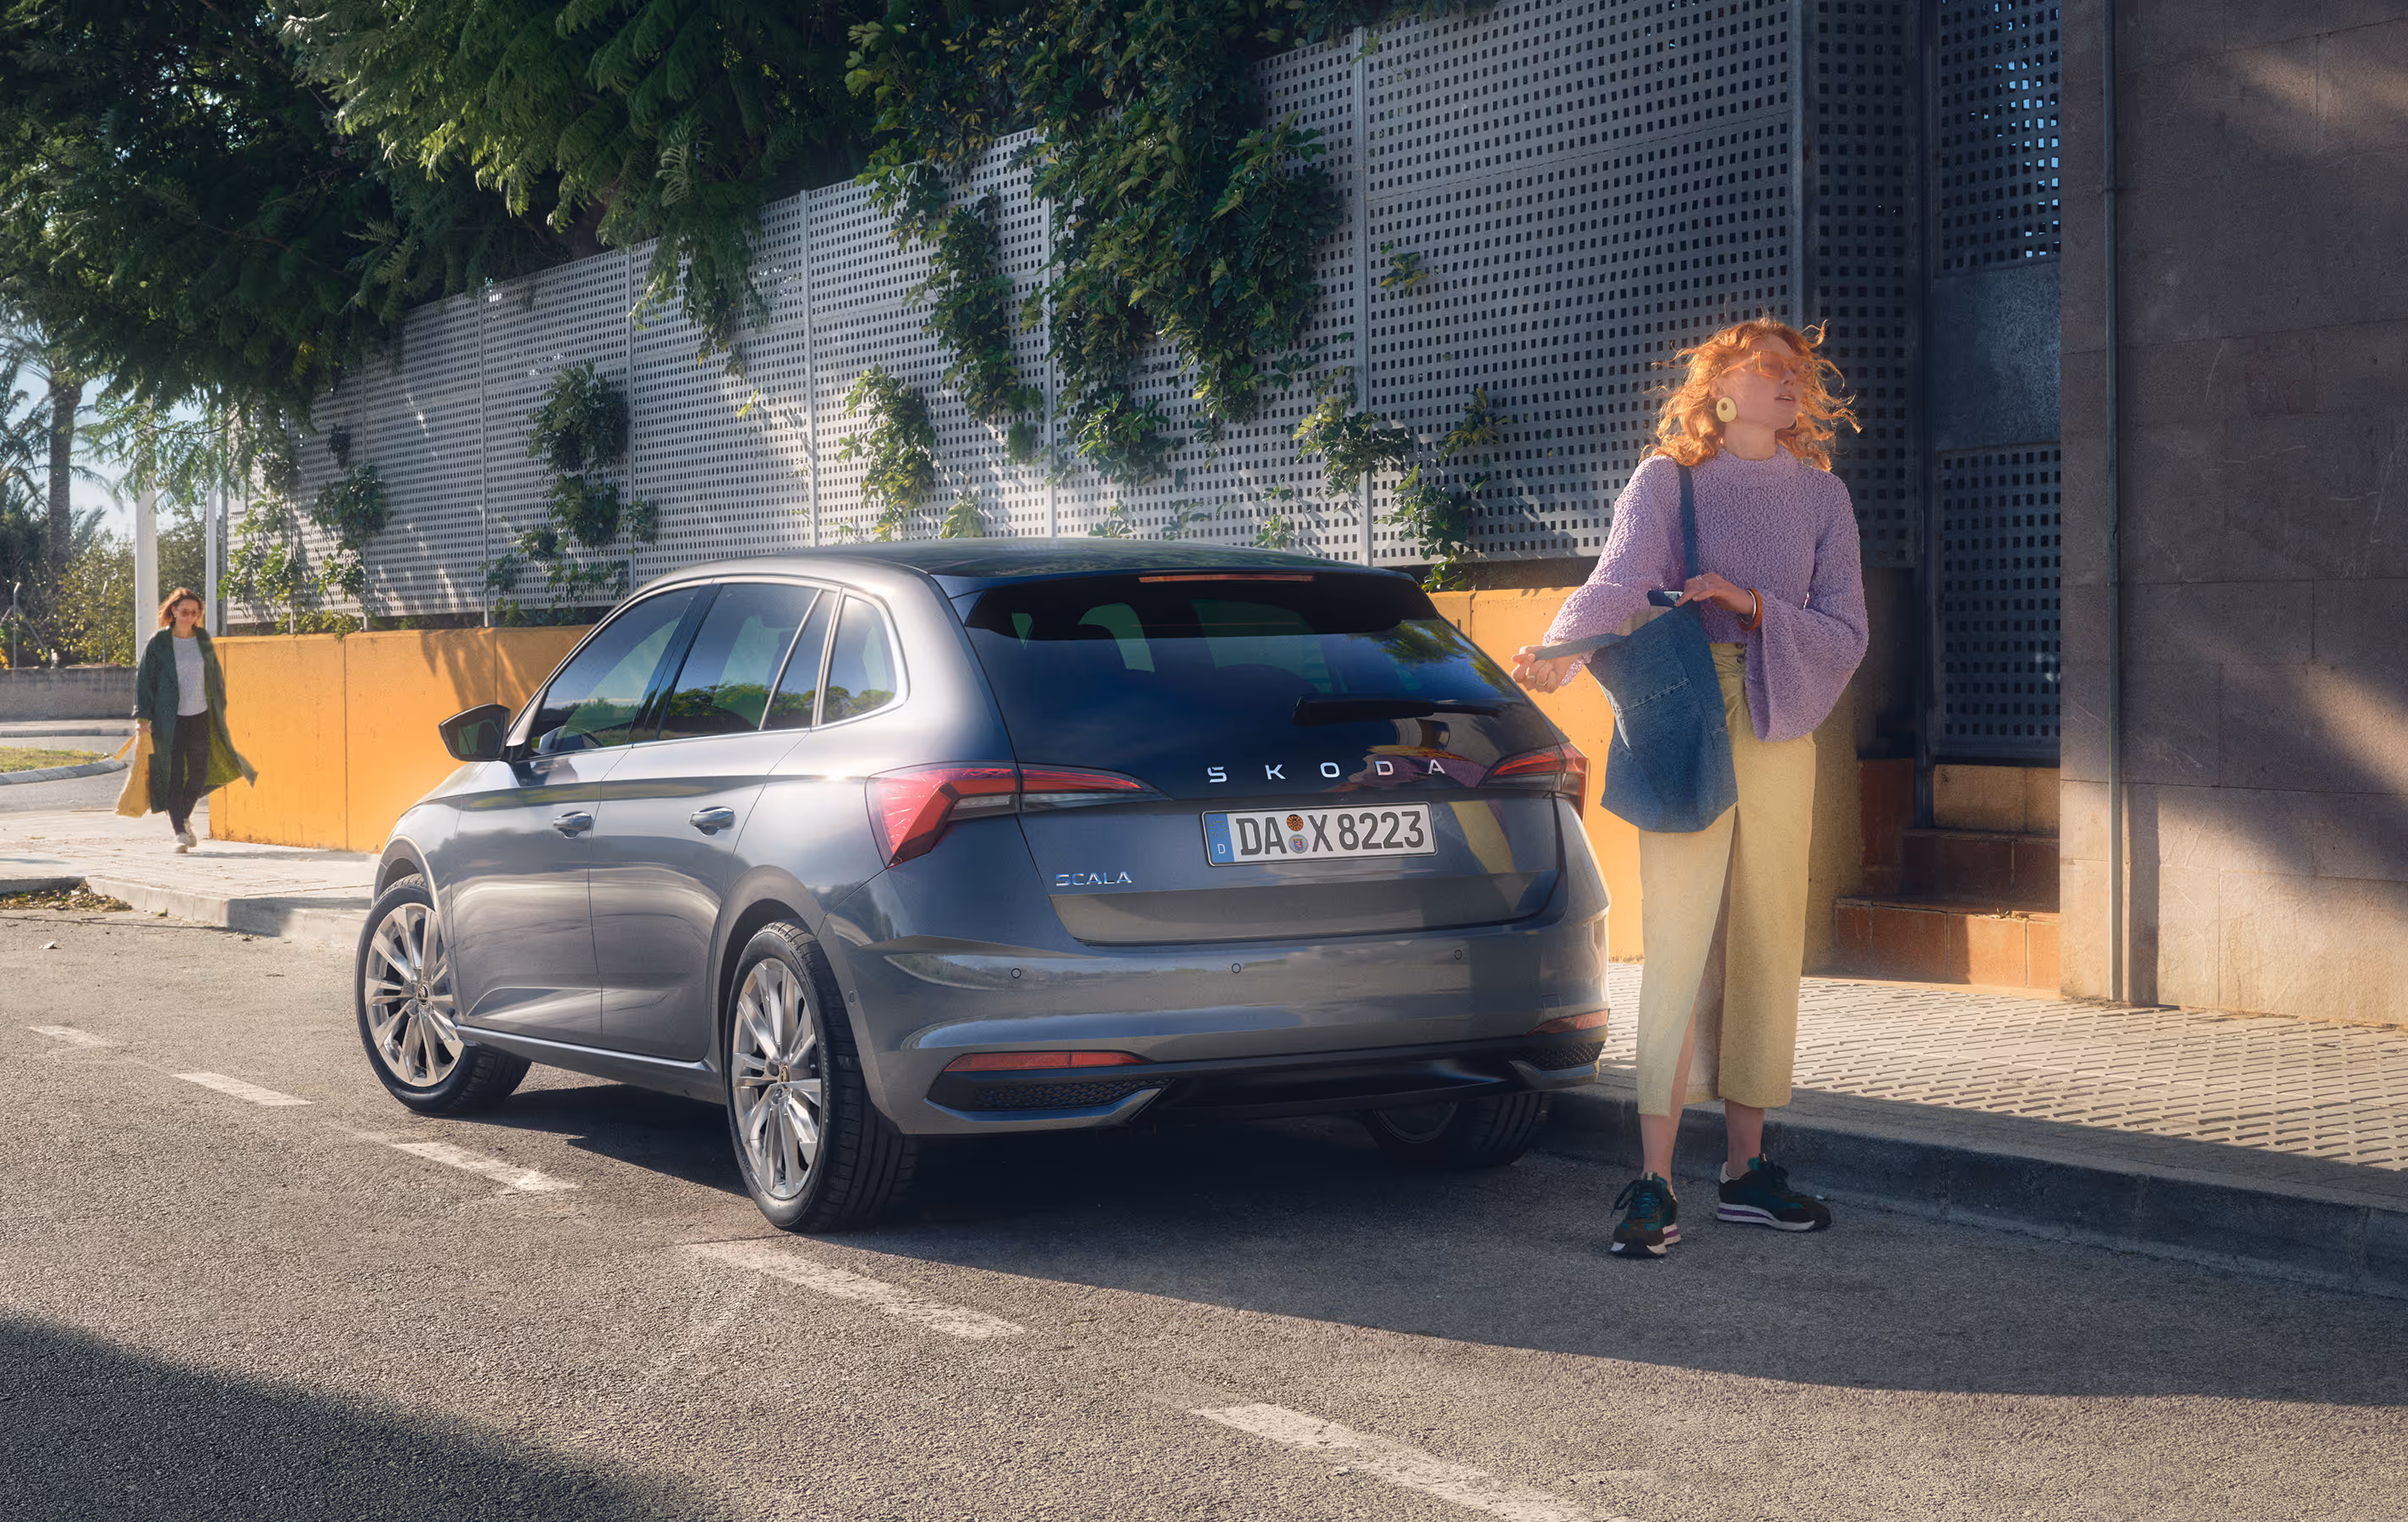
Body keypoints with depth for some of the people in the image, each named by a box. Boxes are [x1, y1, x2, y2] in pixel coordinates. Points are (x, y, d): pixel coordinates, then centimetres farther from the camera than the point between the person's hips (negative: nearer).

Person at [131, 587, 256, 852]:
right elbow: (144, 679, -3)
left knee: (200, 774, 2)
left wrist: (220, 709, 15)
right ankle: (180, 832, -2)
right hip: (169, 719, -3)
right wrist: (144, 718, -8)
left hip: (200, 716, 3)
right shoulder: (159, 643, -3)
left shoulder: (203, 639, 7)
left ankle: (182, 817, 28)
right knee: (173, 774, -6)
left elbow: (215, 676, 16)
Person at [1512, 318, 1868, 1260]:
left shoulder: (1821, 496, 13)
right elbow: (1617, 582, -14)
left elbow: (1845, 632, 5)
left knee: (1765, 945, 5)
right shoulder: (1665, 481, 3)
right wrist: (1553, 653, -34)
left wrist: (1750, 605, -13)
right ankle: (1654, 1183, -12)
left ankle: (1747, 1167, 14)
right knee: (1678, 944, -11)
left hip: (1779, 733, 4)